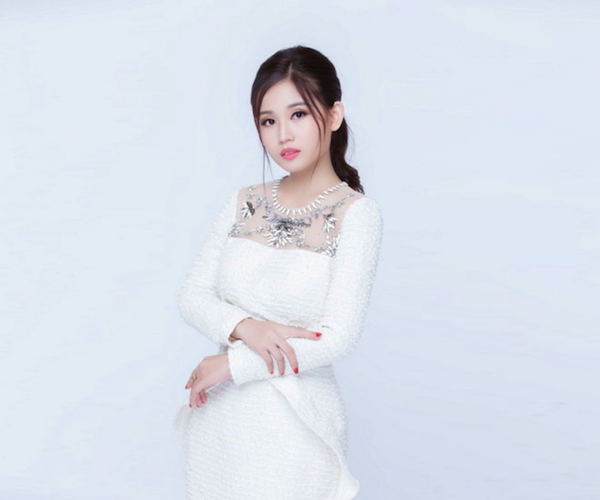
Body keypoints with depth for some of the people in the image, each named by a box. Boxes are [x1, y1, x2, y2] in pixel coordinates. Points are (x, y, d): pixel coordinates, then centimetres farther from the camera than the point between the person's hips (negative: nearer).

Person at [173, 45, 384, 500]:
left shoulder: (356, 212, -11)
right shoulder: (244, 203, 4)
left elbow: (338, 338, -16)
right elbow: (192, 296, 1)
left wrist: (230, 364, -12)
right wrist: (244, 327, -19)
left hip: (294, 425, -4)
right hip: (220, 417, 5)